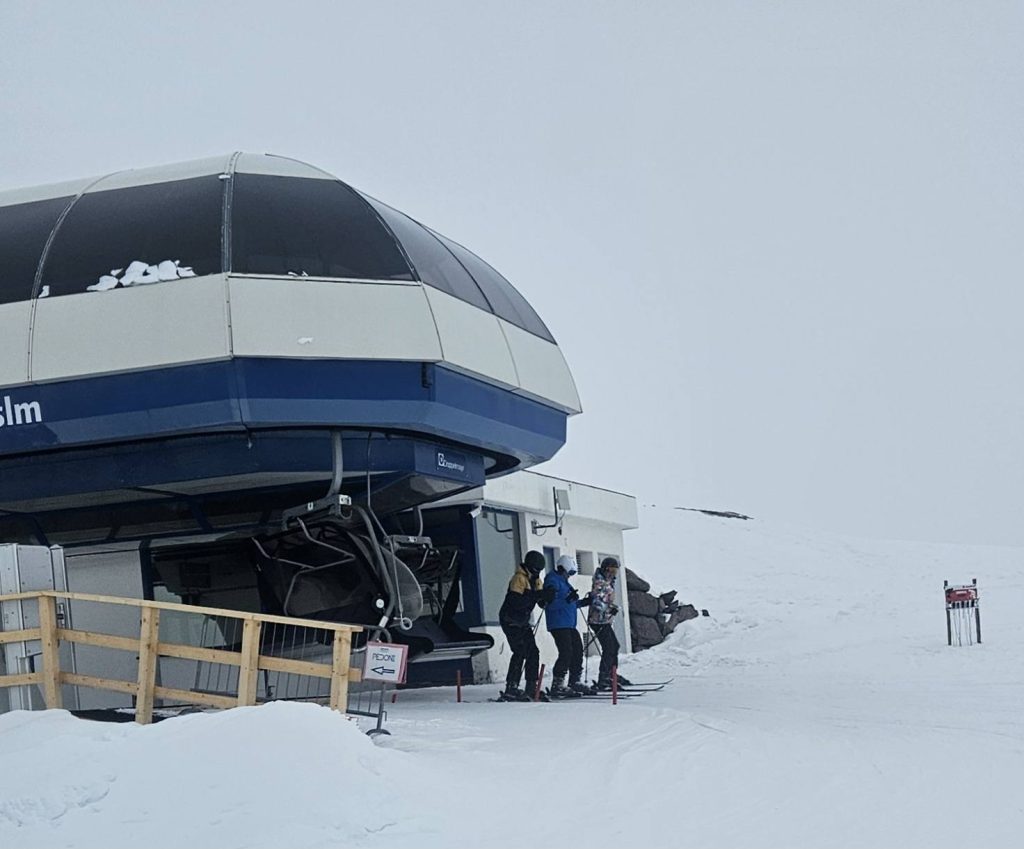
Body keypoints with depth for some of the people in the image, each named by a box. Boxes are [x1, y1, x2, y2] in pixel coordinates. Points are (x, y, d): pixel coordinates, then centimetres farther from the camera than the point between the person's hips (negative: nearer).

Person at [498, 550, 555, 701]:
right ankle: (511, 690, -19)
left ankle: (531, 689, 10)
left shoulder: (535, 579, 10)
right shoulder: (519, 578, -18)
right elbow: (516, 602, -29)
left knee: (533, 653, 5)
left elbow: (542, 603, 8)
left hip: (523, 623, 9)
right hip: (510, 621, -9)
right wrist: (538, 595, -32)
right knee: (520, 652, -17)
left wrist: (546, 597, -16)